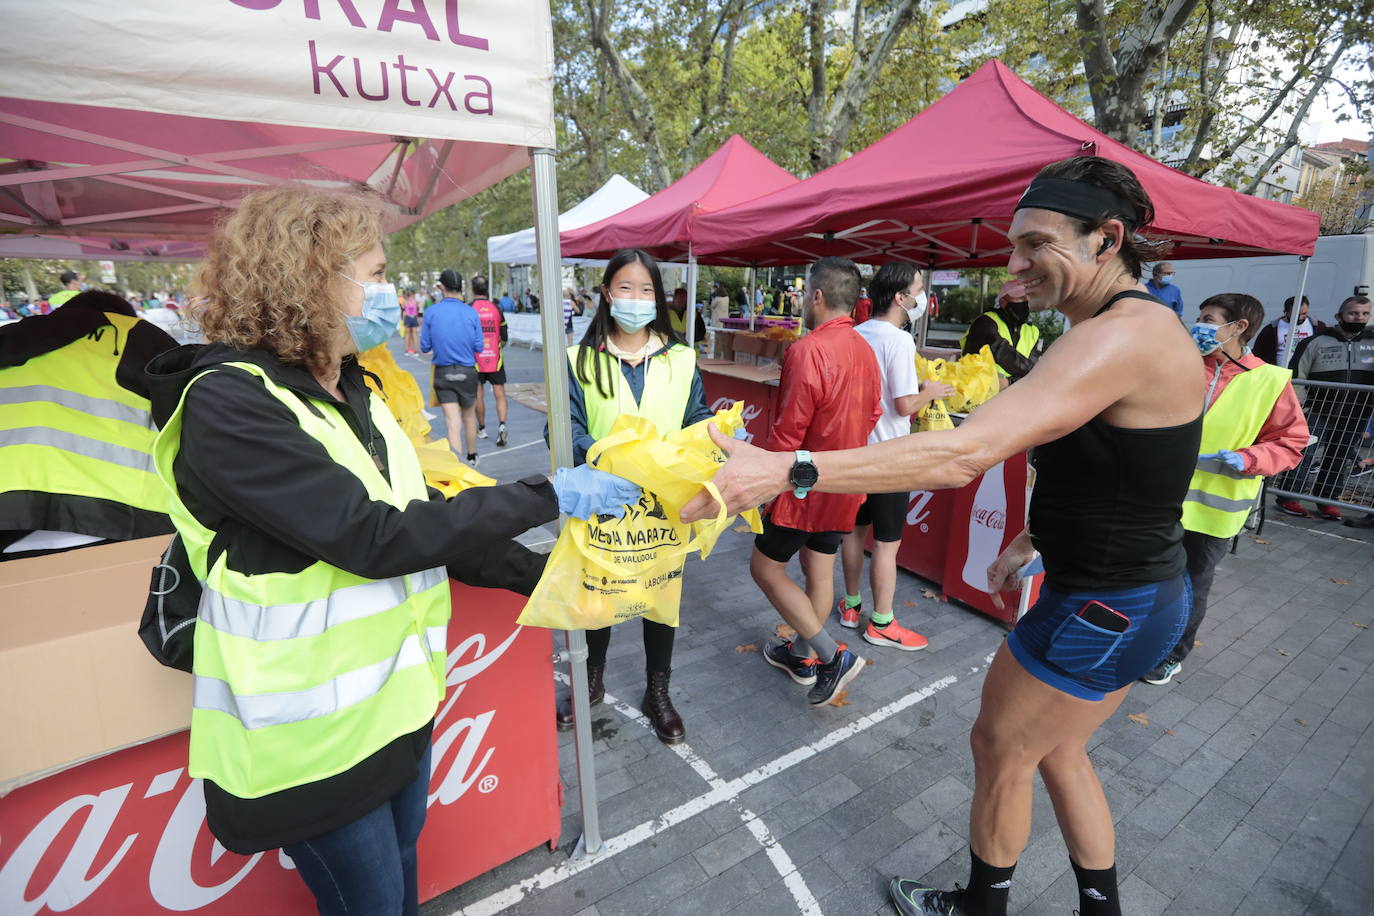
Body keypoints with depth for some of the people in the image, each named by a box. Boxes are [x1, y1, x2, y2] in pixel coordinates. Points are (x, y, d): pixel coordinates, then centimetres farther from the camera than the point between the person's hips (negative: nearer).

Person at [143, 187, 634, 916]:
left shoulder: (350, 392, 5)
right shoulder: (227, 403, -20)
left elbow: (424, 526, 6)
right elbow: (374, 538, -28)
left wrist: (548, 576, 1)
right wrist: (548, 496, -23)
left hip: (396, 699, 7)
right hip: (315, 733, -7)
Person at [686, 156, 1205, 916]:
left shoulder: (1122, 336, -26)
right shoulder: (1133, 327, 7)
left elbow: (962, 454, -37)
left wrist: (789, 471, -39)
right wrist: (1031, 540, 10)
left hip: (1106, 608, -9)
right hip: (1124, 589, 9)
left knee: (1001, 746, 12)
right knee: (1054, 751, 24)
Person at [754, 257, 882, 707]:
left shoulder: (807, 350, -23)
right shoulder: (864, 350, 4)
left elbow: (787, 433, -23)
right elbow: (872, 414, 12)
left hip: (804, 484, -8)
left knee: (766, 567, 6)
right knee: (819, 568, 18)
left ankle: (833, 657, 5)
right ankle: (802, 655, 34)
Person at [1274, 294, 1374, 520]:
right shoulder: (1317, 342, -2)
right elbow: (1296, 375, -2)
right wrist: (1300, 405, -7)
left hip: (1355, 416, 4)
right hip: (1318, 411, -4)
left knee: (1340, 458, 10)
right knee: (1304, 453, -5)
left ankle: (1327, 500, 20)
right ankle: (1288, 497, 2)